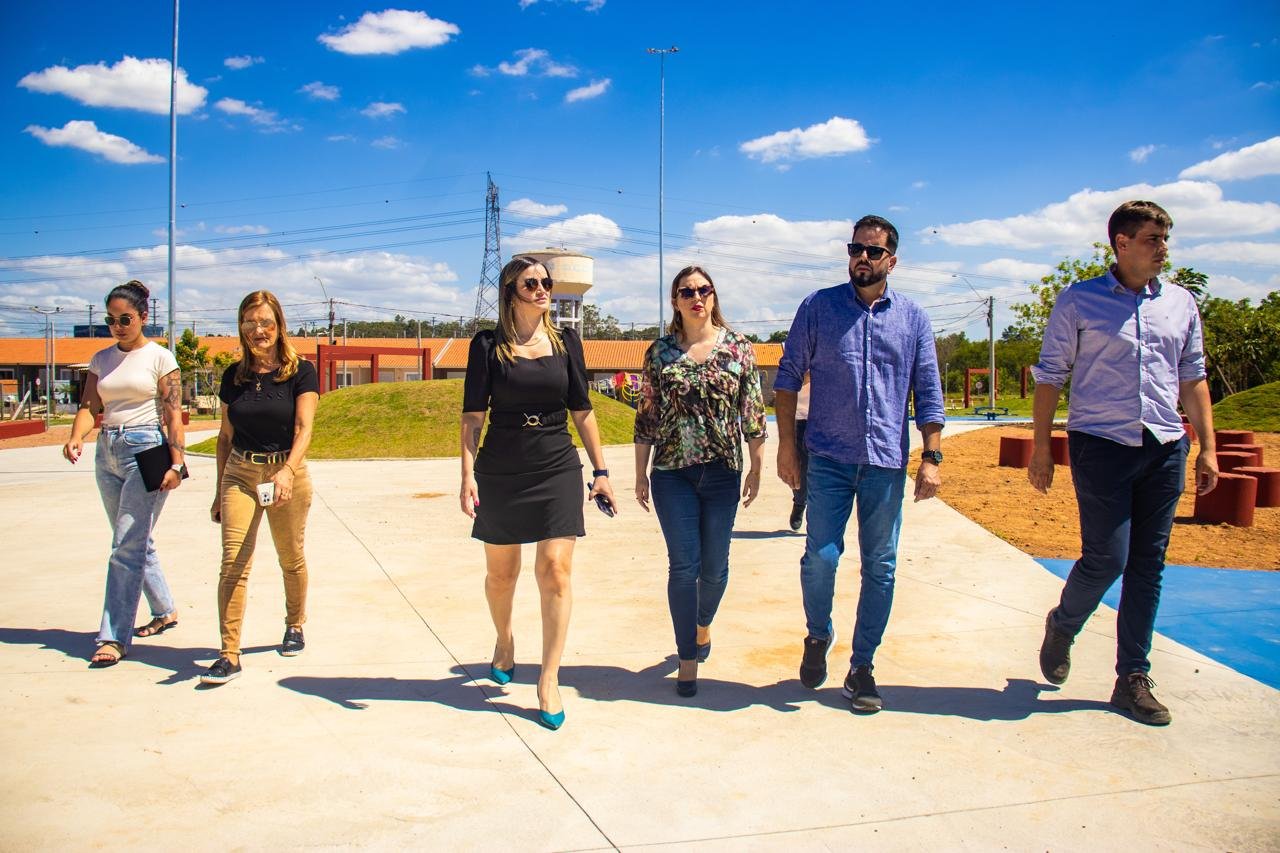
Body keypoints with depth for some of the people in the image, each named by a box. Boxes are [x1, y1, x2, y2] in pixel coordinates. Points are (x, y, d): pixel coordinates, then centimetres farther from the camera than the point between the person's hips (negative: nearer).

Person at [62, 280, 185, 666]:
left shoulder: (160, 358, -3)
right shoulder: (101, 360, 13)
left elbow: (173, 414, -7)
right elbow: (89, 407, 4)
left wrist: (176, 463, -15)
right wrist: (76, 438, -17)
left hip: (146, 449, -6)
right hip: (107, 452, 6)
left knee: (127, 546, -10)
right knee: (135, 542, 14)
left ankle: (114, 637, -8)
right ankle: (165, 611, 31)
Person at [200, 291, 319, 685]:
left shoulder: (301, 372, -4)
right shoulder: (234, 376, 7)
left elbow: (304, 428, -15)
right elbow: (225, 436, 13)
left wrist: (288, 471, -31)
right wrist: (219, 491, 14)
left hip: (287, 473, -2)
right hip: (240, 474, 2)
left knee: (291, 558, 12)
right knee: (233, 562, -9)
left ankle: (294, 627, 36)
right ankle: (229, 654, -6)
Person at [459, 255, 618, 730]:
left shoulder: (566, 342, 5)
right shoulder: (488, 346, -1)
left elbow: (582, 411, 9)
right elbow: (473, 416, -2)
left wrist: (600, 471, 6)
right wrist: (468, 476, -11)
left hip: (558, 467, 1)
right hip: (500, 471, 0)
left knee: (555, 569, -9)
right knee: (501, 572, 11)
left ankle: (549, 680, 0)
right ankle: (504, 641, 41)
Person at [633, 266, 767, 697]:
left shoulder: (738, 347, 2)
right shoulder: (660, 351, 3)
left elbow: (753, 412, 4)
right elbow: (646, 416, 5)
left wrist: (756, 467, 2)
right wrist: (640, 473, 4)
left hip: (722, 472, 1)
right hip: (672, 472, 0)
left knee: (715, 565, 9)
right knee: (683, 565, -2)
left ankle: (703, 625, 39)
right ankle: (687, 659, 9)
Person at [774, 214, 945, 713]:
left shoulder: (913, 318, 7)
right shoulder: (818, 307, 3)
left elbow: (928, 394, 8)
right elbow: (789, 376, 5)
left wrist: (932, 456, 0)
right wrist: (787, 443, -1)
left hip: (887, 461, 2)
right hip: (829, 457, -1)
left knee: (880, 567, 5)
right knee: (821, 557, -7)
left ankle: (862, 667, 18)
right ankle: (818, 635, 23)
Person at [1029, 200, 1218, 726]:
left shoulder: (1181, 304, 12)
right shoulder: (1079, 302, 0)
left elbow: (1193, 379, 16)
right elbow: (1050, 376, 1)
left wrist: (1207, 447, 10)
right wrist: (1041, 446, -4)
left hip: (1165, 447, 4)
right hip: (1100, 445, -4)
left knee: (1148, 565, 5)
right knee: (1106, 558, -8)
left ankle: (1133, 678, 16)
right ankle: (1062, 627, 23)